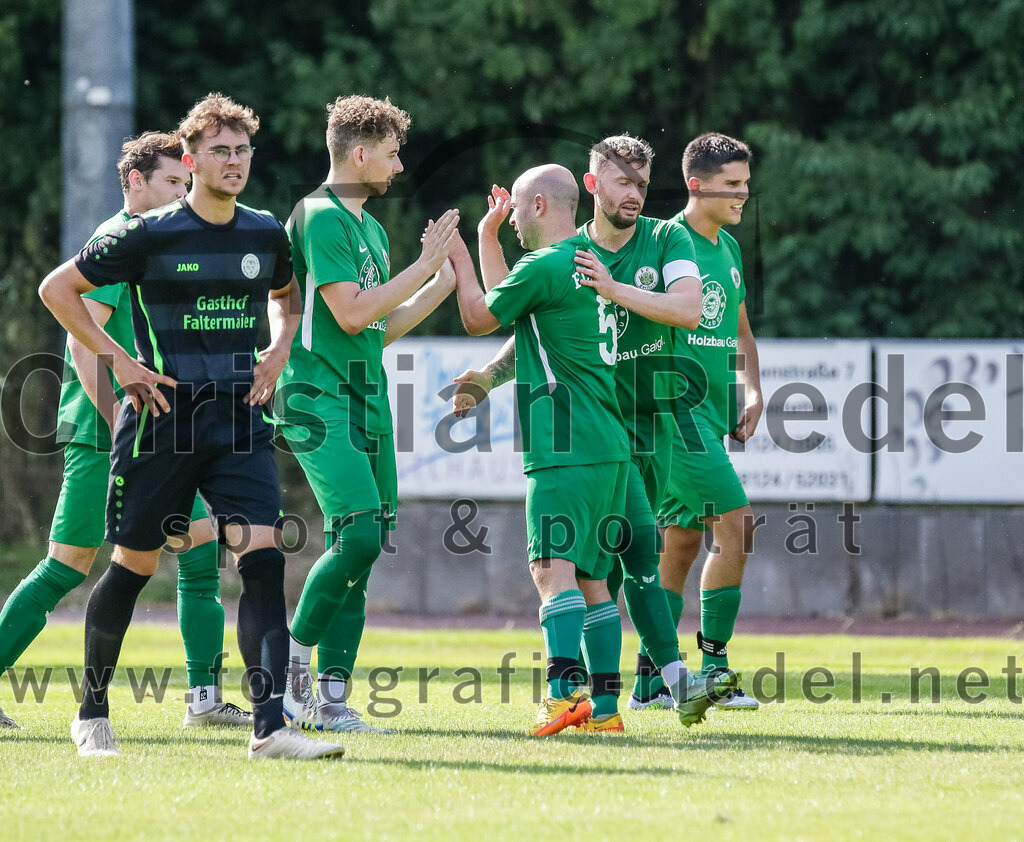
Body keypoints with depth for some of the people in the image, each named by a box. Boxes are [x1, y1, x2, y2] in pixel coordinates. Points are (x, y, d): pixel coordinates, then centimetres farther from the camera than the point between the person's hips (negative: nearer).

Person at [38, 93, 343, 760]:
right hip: (162, 418, -3)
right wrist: (118, 361, -4)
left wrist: (277, 353, 11)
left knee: (264, 559, -13)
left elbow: (285, 294, 30)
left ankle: (269, 728, -18)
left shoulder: (267, 234, 7)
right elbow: (57, 289, 2)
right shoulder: (151, 235, -6)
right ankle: (93, 712, 25)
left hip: (240, 422, 3)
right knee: (133, 568, 6)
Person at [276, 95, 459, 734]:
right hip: (319, 400, -9)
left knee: (362, 548, 3)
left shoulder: (370, 227, 19)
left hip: (366, 404, 9)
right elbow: (351, 314, -17)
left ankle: (331, 697, 5)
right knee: (359, 533, -20)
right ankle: (295, 656, -3)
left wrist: (448, 281, 19)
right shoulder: (321, 218, -10)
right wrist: (425, 265, -11)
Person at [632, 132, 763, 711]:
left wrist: (752, 393, 12)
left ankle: (651, 679, 14)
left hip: (712, 408, 9)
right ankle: (714, 670, -10)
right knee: (734, 523, -15)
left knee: (683, 543, 9)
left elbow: (740, 331, 25)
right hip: (675, 404, -9)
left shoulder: (729, 248, 17)